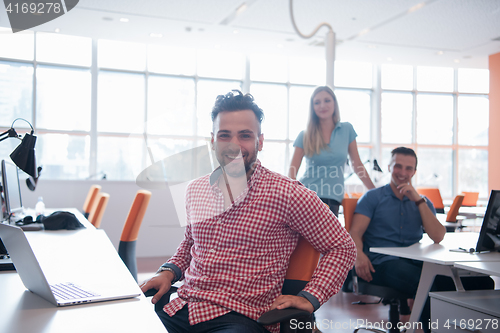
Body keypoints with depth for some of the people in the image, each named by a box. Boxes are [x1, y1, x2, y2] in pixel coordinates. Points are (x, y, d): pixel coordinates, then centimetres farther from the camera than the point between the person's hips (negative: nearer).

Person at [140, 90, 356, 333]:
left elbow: (341, 247, 3)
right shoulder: (195, 190, 14)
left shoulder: (286, 194, -4)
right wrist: (169, 271, 12)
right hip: (181, 310, 5)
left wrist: (309, 298, -7)